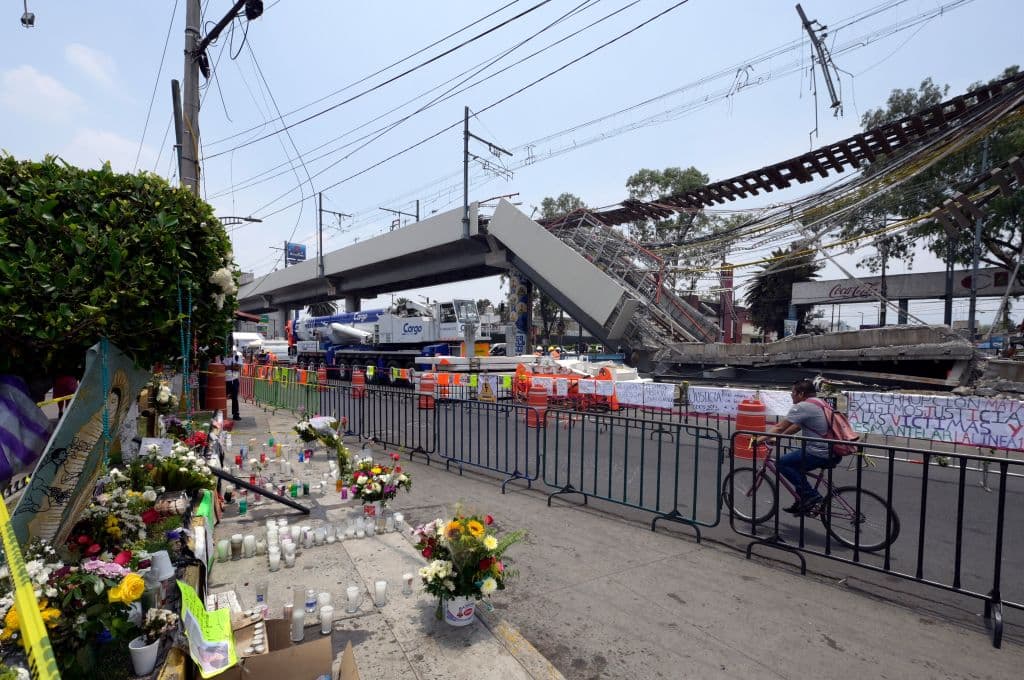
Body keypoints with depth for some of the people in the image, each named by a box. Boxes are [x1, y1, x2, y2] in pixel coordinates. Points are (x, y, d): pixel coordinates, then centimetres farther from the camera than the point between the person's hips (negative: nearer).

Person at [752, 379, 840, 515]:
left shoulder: (802, 407, -14)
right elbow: (796, 426, 22)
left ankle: (811, 495, -3)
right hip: (834, 454, 10)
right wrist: (776, 437, 21)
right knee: (794, 461, 24)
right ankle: (801, 503, 25)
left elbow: (780, 427, -11)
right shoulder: (817, 403, 16)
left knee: (781, 462, -5)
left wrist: (761, 438, -1)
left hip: (821, 455, -10)